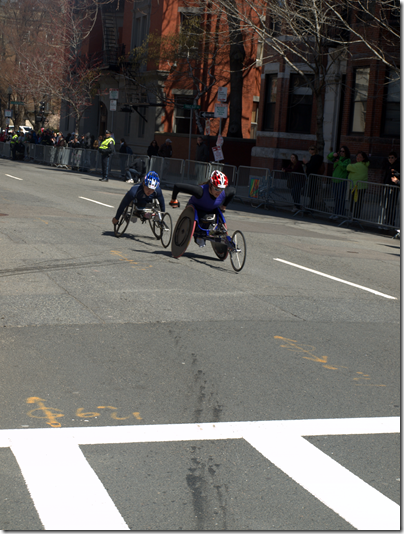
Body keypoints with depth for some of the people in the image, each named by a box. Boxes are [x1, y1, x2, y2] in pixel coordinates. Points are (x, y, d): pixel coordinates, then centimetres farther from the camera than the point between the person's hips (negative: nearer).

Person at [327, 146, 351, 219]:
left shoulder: (347, 160, -4)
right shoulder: (338, 157, 13)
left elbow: (345, 168, -19)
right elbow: (329, 157, 15)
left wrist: (339, 162, -29)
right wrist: (333, 154, -4)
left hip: (342, 181, -6)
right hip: (335, 180, 6)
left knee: (341, 198, -5)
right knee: (335, 198, 10)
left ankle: (339, 214, -1)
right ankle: (335, 213, 16)